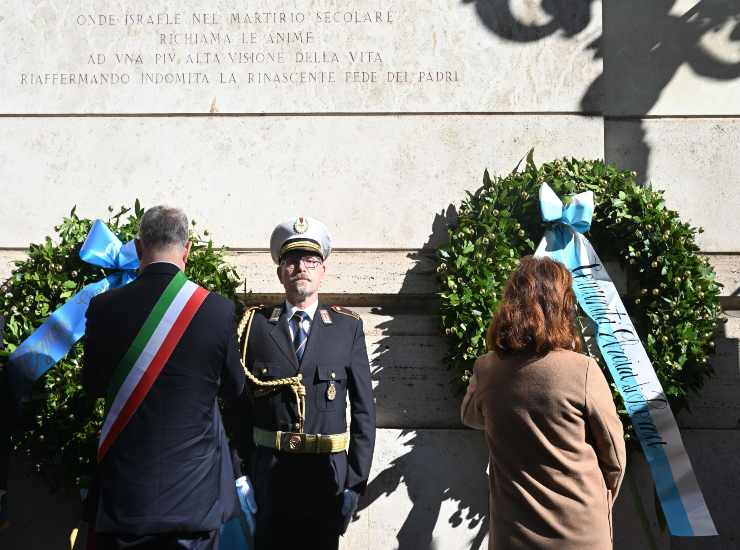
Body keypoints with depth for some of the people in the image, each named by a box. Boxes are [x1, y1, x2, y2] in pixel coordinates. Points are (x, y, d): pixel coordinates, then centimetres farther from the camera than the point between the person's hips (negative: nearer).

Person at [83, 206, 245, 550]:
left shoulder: (103, 308, -8)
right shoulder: (217, 309, -11)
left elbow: (92, 386, 6)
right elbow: (234, 388, 3)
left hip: (124, 495, 1)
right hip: (195, 496, -1)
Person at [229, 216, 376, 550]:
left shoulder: (348, 328, 1)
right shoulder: (256, 325, 1)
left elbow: (363, 409, 1)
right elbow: (242, 405, 3)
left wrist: (356, 480, -4)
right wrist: (247, 469, 2)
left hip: (327, 474, 0)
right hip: (269, 474, 0)